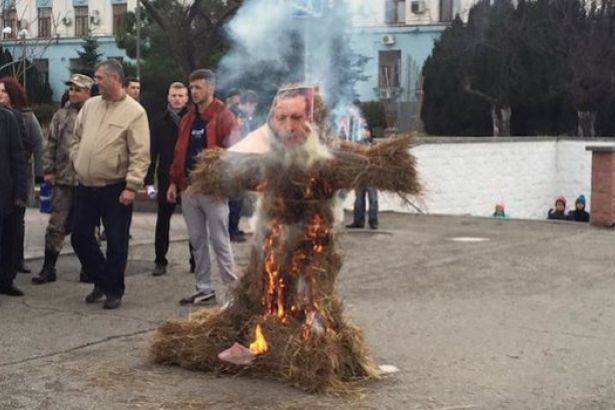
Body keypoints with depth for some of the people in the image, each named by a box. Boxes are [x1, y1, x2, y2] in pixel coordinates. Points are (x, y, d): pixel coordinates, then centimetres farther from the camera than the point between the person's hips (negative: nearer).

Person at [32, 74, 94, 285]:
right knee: (56, 226, 5)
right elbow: (51, 145, 10)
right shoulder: (61, 115, 8)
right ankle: (48, 268, 13)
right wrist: (48, 170, 3)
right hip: (63, 180, 3)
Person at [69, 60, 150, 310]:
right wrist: (77, 163, 8)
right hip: (85, 186, 6)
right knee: (80, 236, 10)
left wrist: (131, 186, -19)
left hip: (115, 188, -6)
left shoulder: (134, 112, -10)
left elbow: (140, 154, -14)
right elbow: (77, 137, 19)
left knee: (116, 241, 2)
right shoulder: (90, 105, 8)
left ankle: (114, 290, 17)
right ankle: (101, 281, 28)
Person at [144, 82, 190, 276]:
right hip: (166, 178, 1)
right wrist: (149, 181, -4)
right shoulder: (158, 121, 2)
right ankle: (160, 261, 17)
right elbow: (152, 152, 1)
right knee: (163, 221, 8)